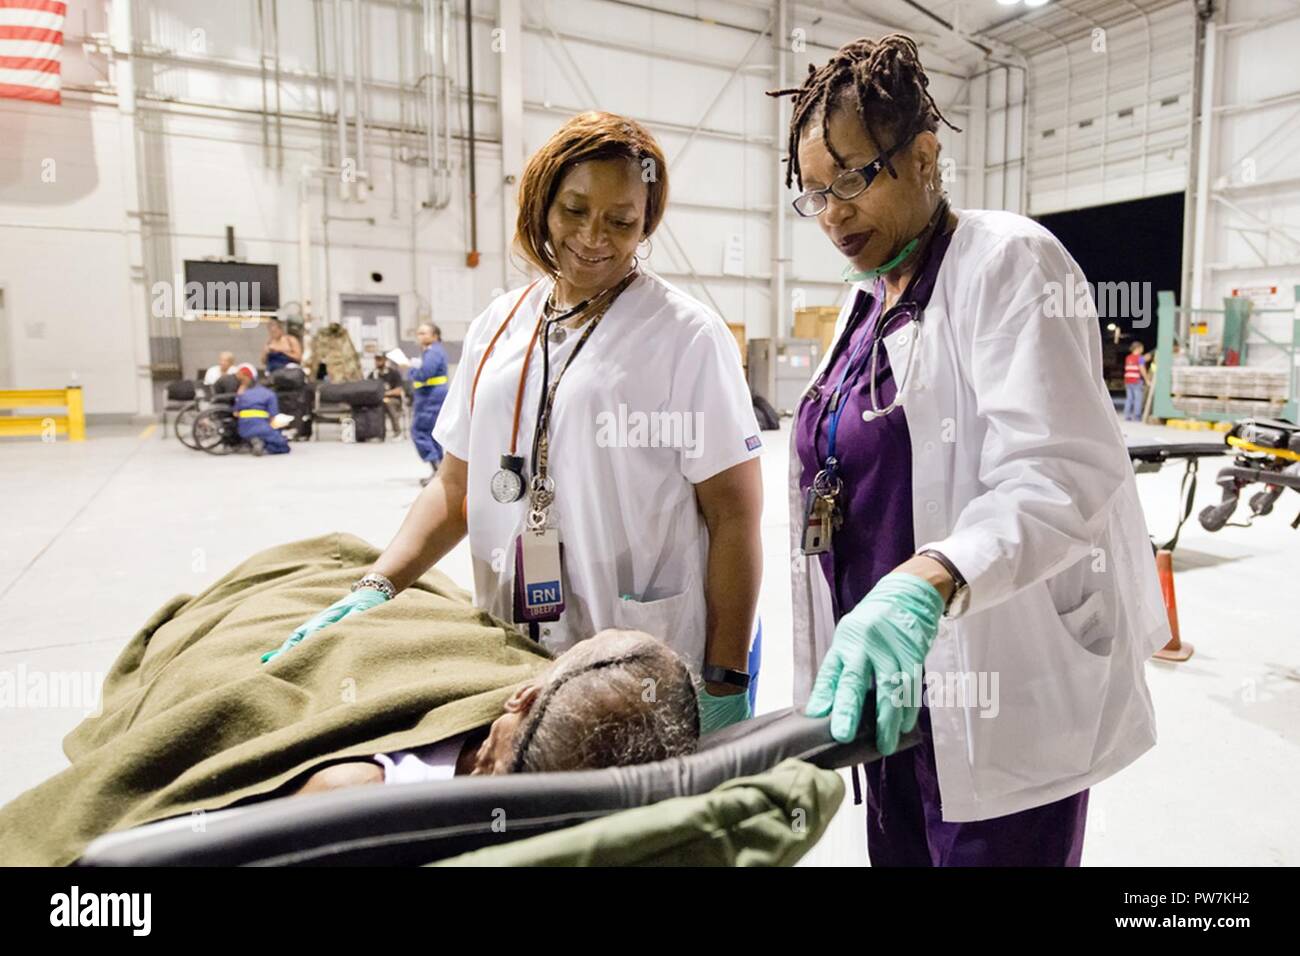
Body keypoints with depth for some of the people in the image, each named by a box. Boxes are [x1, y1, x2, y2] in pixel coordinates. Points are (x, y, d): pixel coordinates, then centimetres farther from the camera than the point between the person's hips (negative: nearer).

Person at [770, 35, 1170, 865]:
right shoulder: (869, 301, 11)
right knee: (900, 852, 19)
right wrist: (857, 642, 12)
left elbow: (1061, 476, -25)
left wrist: (927, 581, -41)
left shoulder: (1008, 260, -11)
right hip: (901, 691, 7)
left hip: (1003, 706, -7)